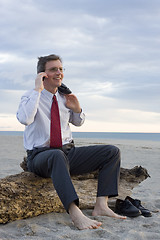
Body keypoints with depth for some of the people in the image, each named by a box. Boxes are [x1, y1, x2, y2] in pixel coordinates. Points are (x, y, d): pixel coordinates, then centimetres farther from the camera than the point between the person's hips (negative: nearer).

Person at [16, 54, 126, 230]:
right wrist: (38, 89, -21)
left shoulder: (64, 97, 12)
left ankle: (101, 206, -21)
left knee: (112, 152, -10)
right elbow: (24, 118, -26)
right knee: (57, 156, -43)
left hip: (68, 152, 6)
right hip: (40, 155, -6)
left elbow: (78, 122, 26)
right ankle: (75, 213, -48)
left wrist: (77, 109, 4)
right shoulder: (31, 96, -3)